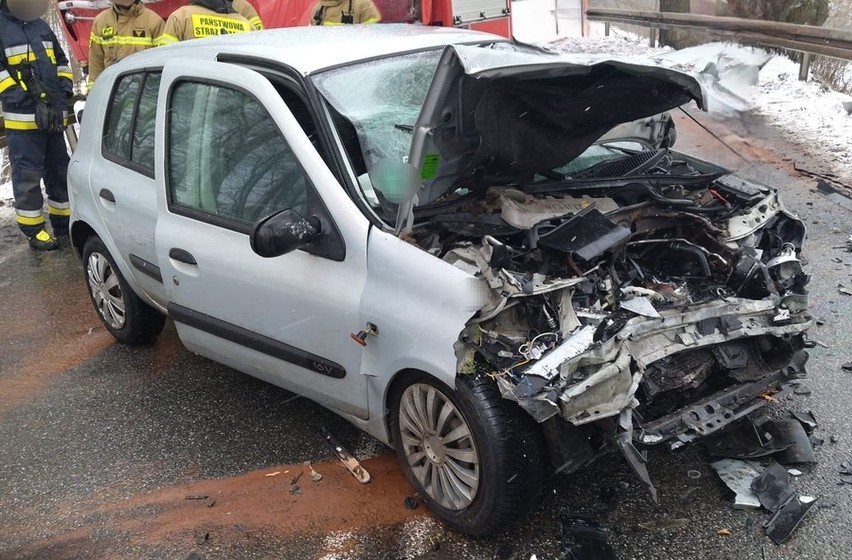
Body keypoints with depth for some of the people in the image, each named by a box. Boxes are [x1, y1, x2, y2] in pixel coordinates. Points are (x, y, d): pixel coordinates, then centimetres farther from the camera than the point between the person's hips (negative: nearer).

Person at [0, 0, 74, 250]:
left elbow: (61, 63, 19)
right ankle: (34, 230, 7)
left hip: (53, 117, 7)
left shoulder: (42, 26, 14)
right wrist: (26, 99, -19)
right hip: (22, 119, -7)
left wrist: (64, 93, 3)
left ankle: (63, 221, 26)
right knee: (28, 176, -2)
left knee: (60, 171, 14)